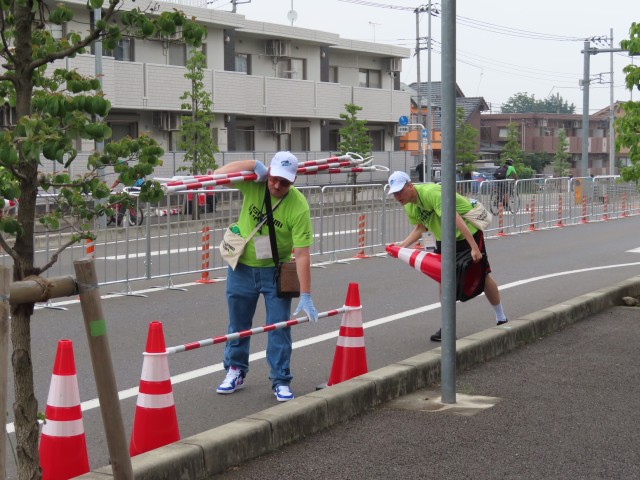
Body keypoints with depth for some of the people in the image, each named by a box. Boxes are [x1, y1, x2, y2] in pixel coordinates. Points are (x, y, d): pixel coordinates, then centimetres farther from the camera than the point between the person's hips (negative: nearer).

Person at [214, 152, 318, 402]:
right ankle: (235, 372, 32)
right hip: (242, 268, 3)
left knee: (279, 326, -2)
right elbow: (219, 174, -18)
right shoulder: (253, 183, -15)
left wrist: (305, 296, -26)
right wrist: (253, 164, -25)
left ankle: (281, 381, 11)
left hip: (275, 271, -2)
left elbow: (301, 254, -24)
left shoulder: (299, 207, -24)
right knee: (238, 324, 14)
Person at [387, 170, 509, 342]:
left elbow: (455, 219, -40)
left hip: (468, 231, -7)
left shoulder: (431, 193, -34)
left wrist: (474, 247, -45)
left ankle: (501, 319, 20)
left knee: (482, 276, 2)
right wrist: (402, 246, -7)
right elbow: (420, 228, 8)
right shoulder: (409, 206, -7)